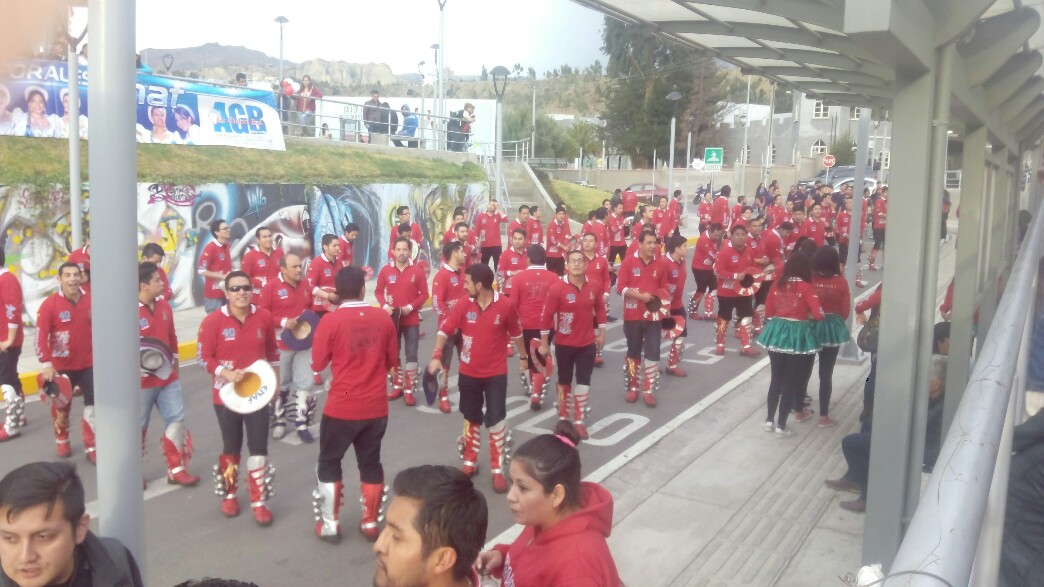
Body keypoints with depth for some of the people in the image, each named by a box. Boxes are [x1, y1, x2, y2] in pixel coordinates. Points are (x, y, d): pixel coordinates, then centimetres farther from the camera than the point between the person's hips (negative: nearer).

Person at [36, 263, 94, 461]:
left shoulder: (91, 301, -5)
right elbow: (41, 336, -17)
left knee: (93, 405, 0)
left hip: (88, 364, 2)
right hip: (61, 366, -1)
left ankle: (91, 447, 11)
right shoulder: (50, 305, -14)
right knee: (61, 406, 16)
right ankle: (62, 441, 40)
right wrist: (47, 365, -23)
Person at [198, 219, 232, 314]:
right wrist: (222, 276, -17)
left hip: (226, 292, 7)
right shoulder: (210, 247, -13)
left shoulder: (227, 247, 10)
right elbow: (202, 271, -17)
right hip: (213, 294, -7)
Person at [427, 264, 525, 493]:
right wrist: (436, 356, -26)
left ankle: (497, 470, 10)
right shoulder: (463, 304, -10)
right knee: (471, 419, 17)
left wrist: (523, 356, 15)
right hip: (469, 373, 2)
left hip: (496, 373, -2)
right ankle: (470, 463, 35)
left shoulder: (506, 305, -13)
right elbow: (444, 330, -12)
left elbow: (516, 333, 3)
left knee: (496, 421, -4)